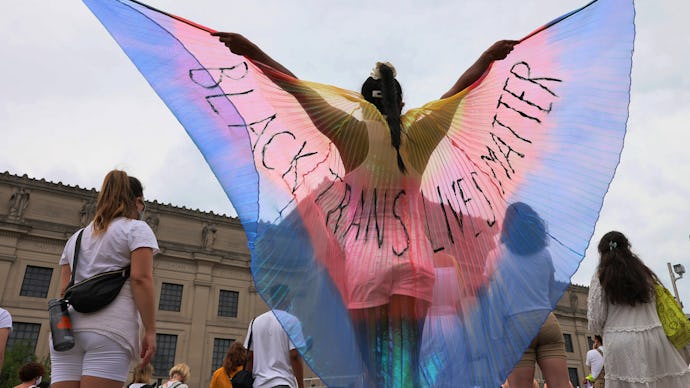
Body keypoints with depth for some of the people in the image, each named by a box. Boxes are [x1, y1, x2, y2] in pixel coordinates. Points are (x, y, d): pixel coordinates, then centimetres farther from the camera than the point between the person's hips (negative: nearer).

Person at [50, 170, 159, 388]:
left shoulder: (77, 237, 25)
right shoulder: (136, 229, 5)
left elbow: (64, 290, 20)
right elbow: (141, 278, -8)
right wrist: (150, 331, -8)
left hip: (67, 328, 6)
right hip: (110, 328, -6)